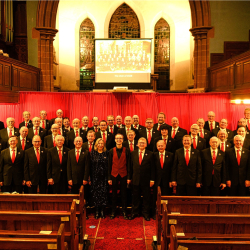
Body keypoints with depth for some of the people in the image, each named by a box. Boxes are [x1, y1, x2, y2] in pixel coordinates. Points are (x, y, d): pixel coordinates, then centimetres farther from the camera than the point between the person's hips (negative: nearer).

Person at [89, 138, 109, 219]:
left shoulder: (106, 153, 4)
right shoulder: (93, 153, 4)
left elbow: (109, 165, 3)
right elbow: (90, 166, 2)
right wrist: (90, 178, -2)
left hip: (104, 177, 0)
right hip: (95, 177, 0)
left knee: (103, 193, 0)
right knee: (95, 193, 1)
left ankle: (102, 210, 12)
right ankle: (97, 211, 12)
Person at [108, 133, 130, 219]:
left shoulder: (126, 151, -1)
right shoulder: (111, 151, 2)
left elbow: (128, 164, 0)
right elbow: (109, 165, 3)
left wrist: (129, 177, -3)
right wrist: (109, 178, -1)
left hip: (123, 175, -1)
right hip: (114, 175, 1)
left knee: (124, 194, 7)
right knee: (114, 194, 9)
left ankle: (124, 211, 20)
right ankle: (113, 212, 21)